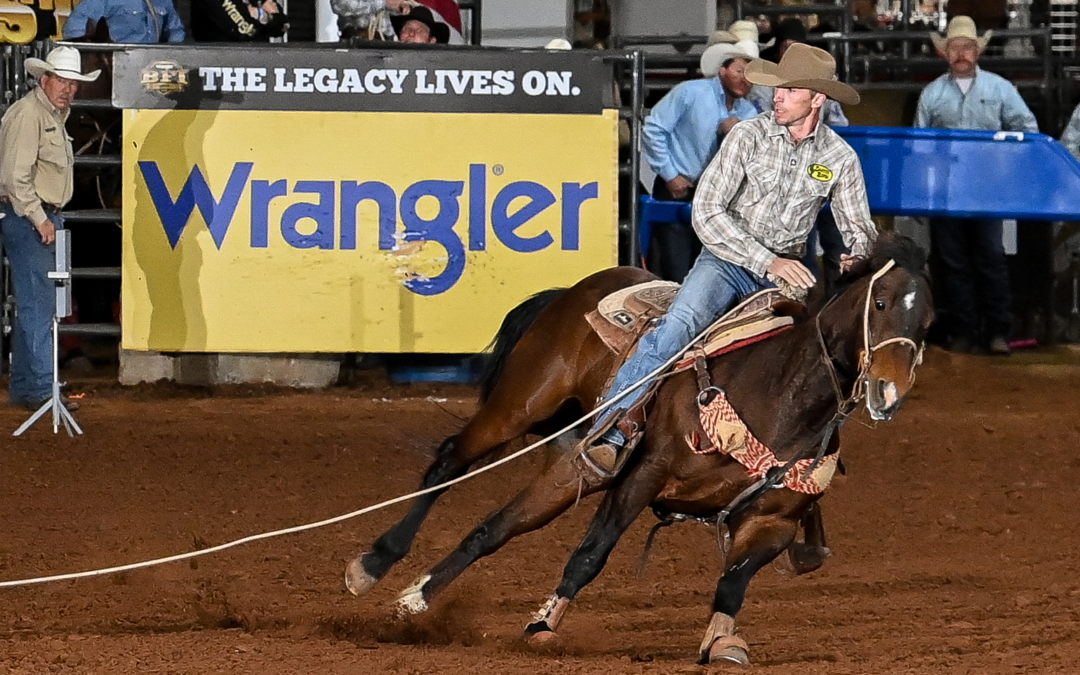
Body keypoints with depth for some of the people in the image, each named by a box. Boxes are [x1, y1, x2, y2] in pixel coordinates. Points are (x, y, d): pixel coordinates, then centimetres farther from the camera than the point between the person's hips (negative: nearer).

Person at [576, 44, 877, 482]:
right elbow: (706, 211, -12)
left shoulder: (840, 158, 1)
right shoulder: (749, 136, -7)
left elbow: (859, 229, 10)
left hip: (786, 272, 3)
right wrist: (767, 262, -22)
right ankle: (607, 437, -37)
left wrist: (857, 258, -16)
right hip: (728, 260, -3)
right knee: (678, 326, -30)